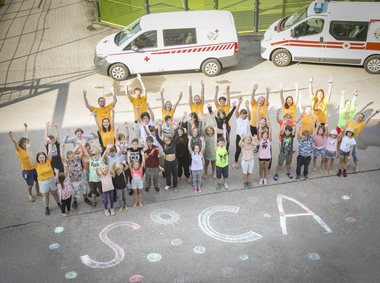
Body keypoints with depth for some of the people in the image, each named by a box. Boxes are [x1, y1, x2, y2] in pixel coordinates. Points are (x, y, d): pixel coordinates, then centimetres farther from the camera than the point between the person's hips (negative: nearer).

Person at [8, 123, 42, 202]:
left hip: (34, 168, 6)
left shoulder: (27, 148, -5)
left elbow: (25, 136, 7)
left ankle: (38, 192, 50)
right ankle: (30, 195, 42)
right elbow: (15, 142, -37)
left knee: (37, 181, 23)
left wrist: (26, 127, 17)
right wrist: (11, 136, -55)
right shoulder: (19, 150, -18)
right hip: (27, 171, -6)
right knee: (30, 184, 13)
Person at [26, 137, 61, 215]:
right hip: (43, 182, -1)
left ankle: (59, 204, 42)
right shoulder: (36, 164, -16)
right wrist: (28, 149, -43)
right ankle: (47, 208, 34)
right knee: (46, 195, 14)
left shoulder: (48, 161, -12)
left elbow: (50, 152, -19)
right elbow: (30, 157, -30)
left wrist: (49, 143, -31)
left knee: (54, 193, 19)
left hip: (52, 179, 1)